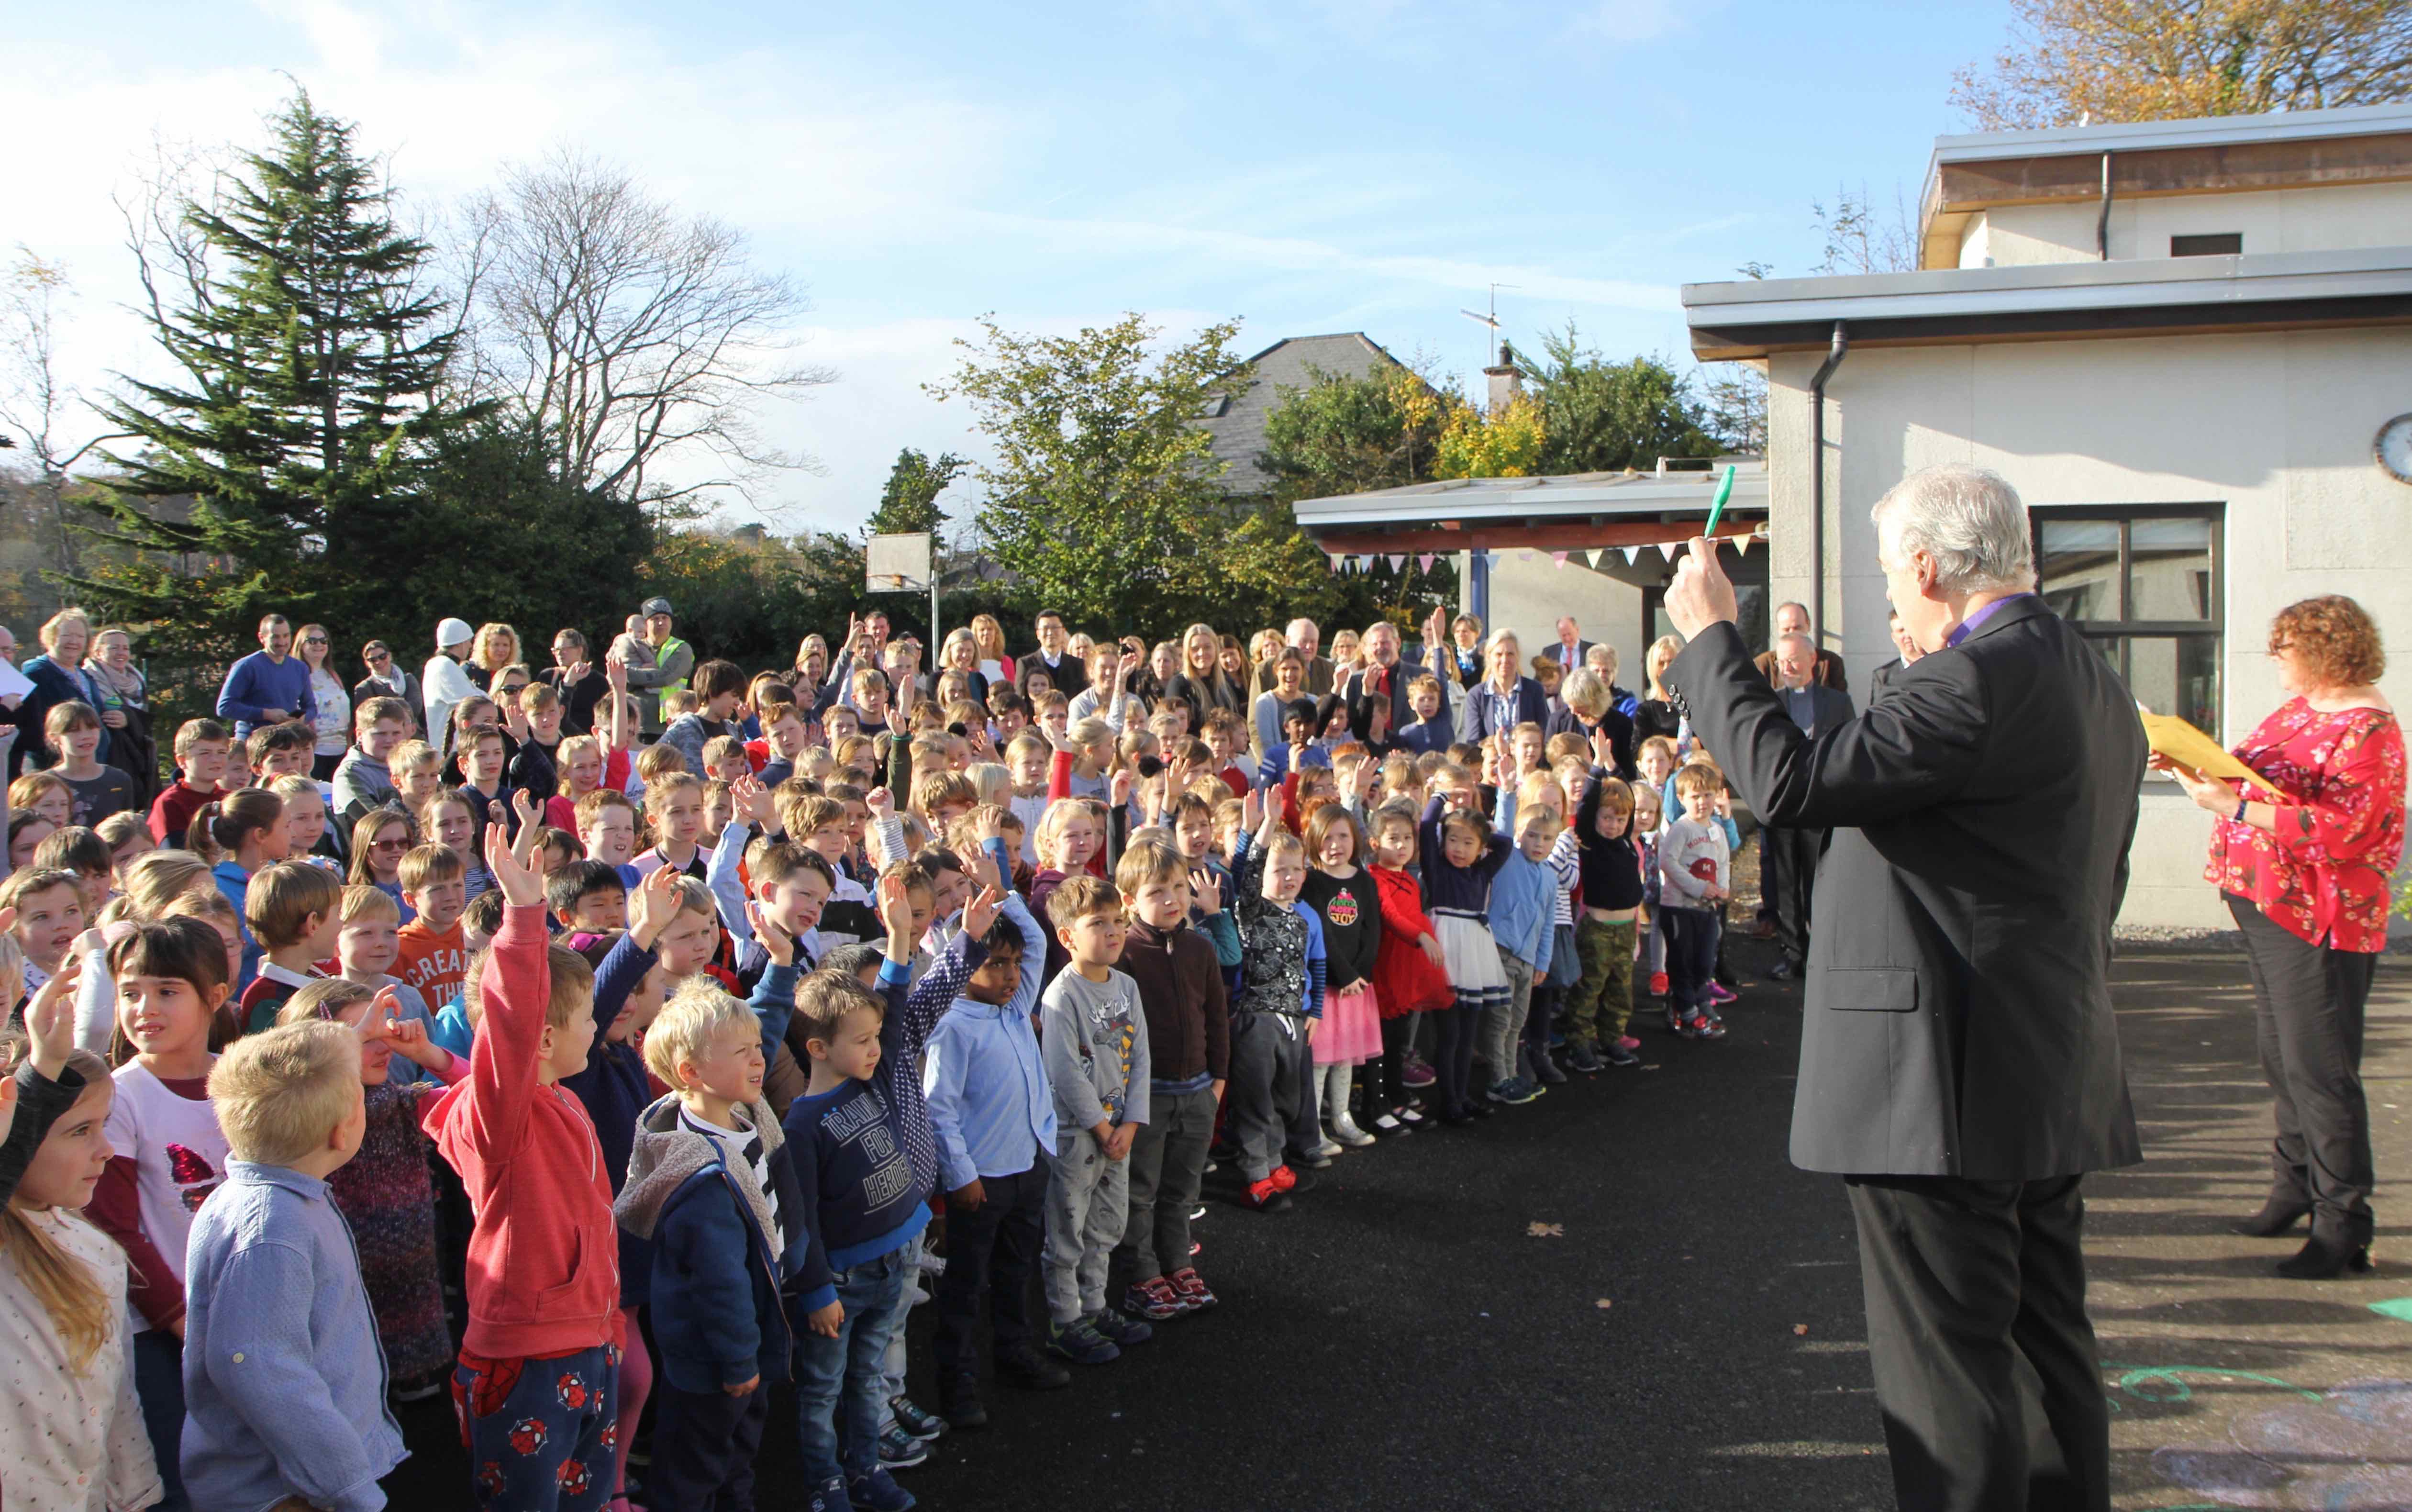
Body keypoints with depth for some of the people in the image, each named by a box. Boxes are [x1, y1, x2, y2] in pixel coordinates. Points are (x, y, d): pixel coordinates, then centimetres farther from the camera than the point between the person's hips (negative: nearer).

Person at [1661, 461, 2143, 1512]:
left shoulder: (1979, 679, -19)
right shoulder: (2094, 684, 13)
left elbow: (1789, 780, -24)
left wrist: (1709, 635, -12)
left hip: (1947, 1082, -10)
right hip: (2052, 1082, 10)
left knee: (1949, 1367, -1)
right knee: (2046, 1340, 20)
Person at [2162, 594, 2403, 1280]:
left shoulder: (2368, 728, -15)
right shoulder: (2298, 709, 13)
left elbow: (2343, 830, -24)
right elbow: (2259, 780, 21)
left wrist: (2233, 806, -26)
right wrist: (2199, 767, 4)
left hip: (2314, 919, -9)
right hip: (2267, 907, 9)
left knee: (2318, 1069, -6)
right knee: (2281, 1058, 18)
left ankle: (2343, 1227, 2)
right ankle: (2295, 1188, 32)